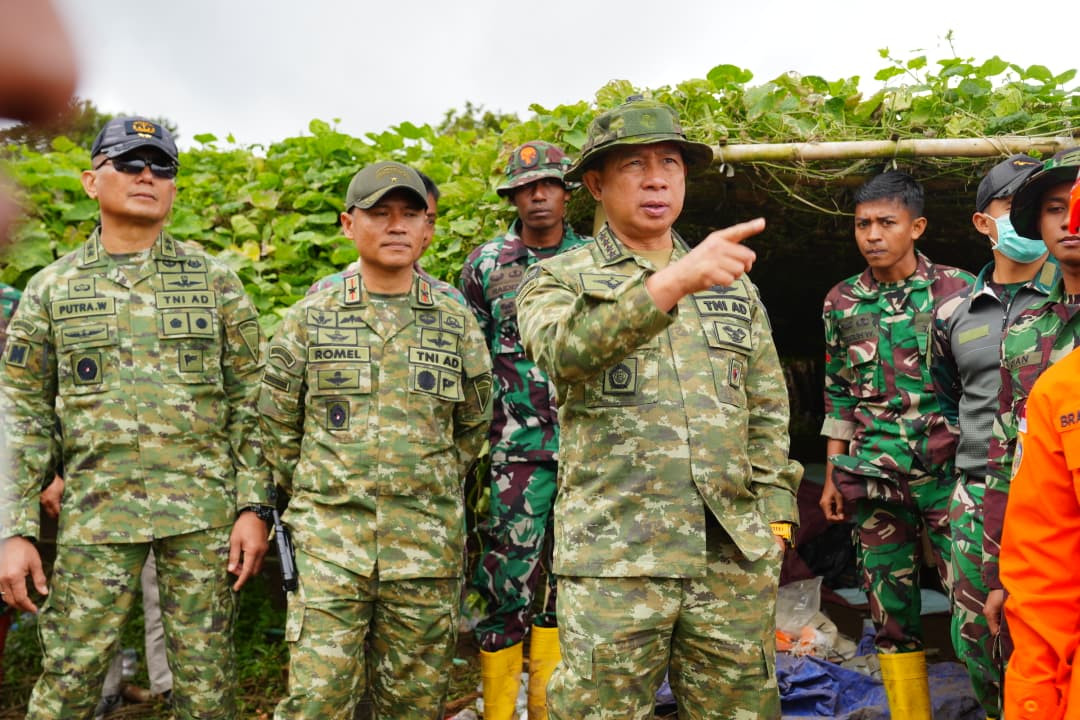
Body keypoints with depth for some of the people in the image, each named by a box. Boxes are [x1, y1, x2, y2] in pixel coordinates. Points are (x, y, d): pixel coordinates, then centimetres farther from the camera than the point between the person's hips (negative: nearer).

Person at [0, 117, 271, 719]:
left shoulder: (216, 281, 5)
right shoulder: (51, 289, 6)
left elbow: (249, 402, 3)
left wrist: (254, 507, -4)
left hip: (204, 509, 0)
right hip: (96, 509, 1)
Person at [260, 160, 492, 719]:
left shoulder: (457, 323, 6)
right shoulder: (309, 318, 3)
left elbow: (473, 425, 17)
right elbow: (278, 425, 10)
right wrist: (314, 494, 10)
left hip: (427, 547, 1)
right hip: (329, 544, -1)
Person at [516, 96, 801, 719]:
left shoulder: (734, 284, 15)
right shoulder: (557, 280, 2)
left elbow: (769, 409, 16)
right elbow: (564, 352, -22)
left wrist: (773, 515, 5)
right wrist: (673, 282, -34)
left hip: (735, 551, 4)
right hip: (613, 555, -3)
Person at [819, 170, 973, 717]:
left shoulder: (957, 288, 0)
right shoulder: (841, 302, 8)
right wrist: (832, 476, 11)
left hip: (947, 471, -3)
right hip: (874, 480, 3)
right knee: (890, 612, 8)